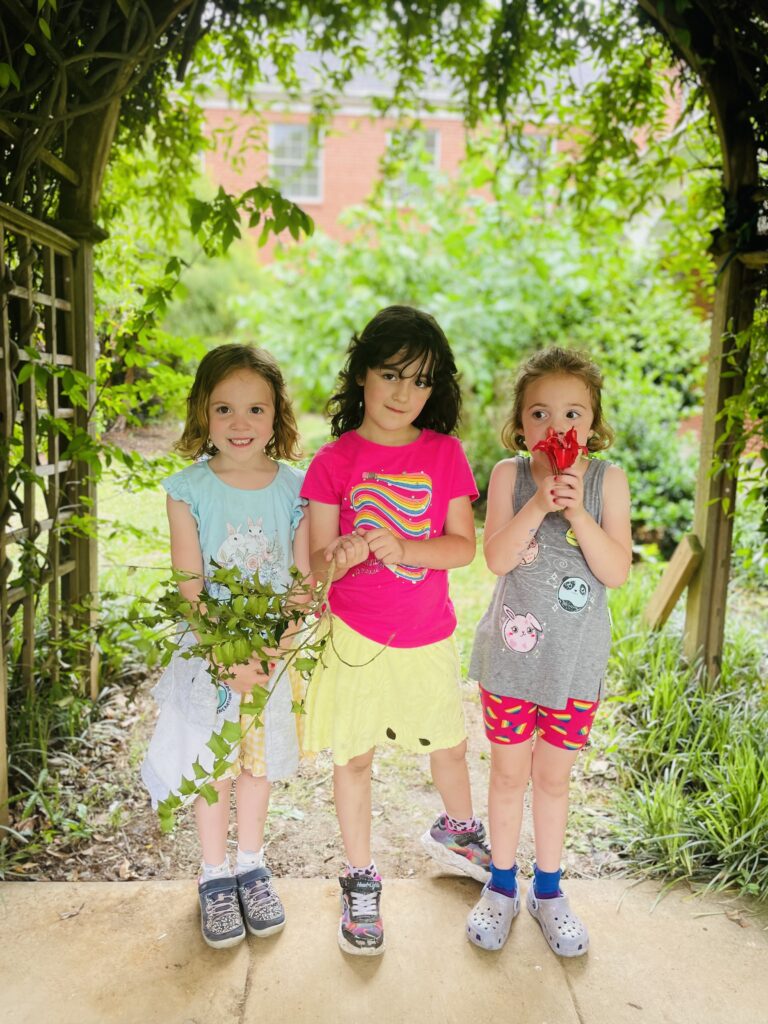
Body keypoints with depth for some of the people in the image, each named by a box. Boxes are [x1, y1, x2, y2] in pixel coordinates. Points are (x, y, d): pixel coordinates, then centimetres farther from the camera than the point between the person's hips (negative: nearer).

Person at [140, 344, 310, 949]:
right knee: (212, 767, 12)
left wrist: (279, 649, -19)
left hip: (274, 651, 2)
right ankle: (215, 878, 34)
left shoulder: (295, 488, -8)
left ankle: (251, 866, 39)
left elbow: (304, 583, -6)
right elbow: (189, 590, -13)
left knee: (260, 761, 17)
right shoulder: (189, 490, -12)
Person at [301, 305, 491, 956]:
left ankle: (456, 830, 50)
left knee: (449, 743, 19)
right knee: (354, 757, 9)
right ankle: (361, 881, 31)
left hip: (429, 636, 2)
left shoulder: (445, 454, -3)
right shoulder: (335, 461, -7)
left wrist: (401, 548, -25)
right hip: (355, 634, -1)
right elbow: (318, 563, -8)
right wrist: (344, 555, -31)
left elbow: (464, 546, -8)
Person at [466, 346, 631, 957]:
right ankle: (502, 885, 35)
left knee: (554, 775, 16)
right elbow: (497, 558, -16)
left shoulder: (608, 479, -6)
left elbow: (618, 571, -13)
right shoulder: (509, 474, -7)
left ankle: (548, 888, 37)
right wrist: (540, 503, -26)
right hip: (511, 653, 0)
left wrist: (575, 510, -23)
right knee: (510, 773, 14)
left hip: (576, 659, 1)